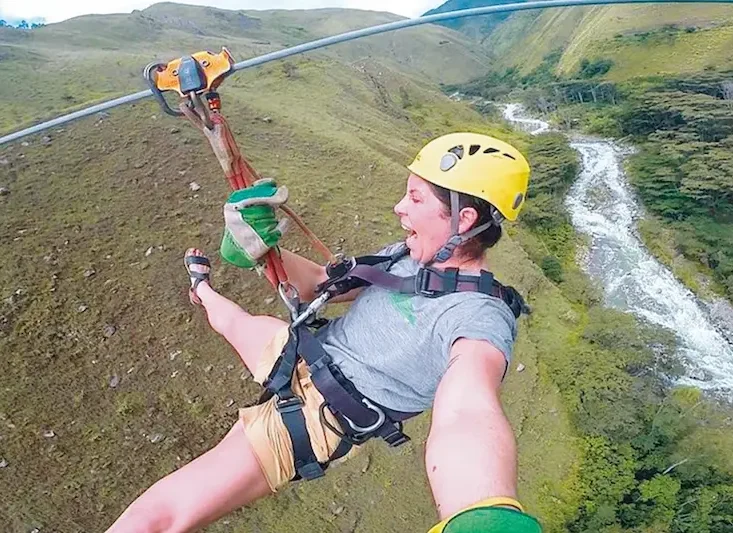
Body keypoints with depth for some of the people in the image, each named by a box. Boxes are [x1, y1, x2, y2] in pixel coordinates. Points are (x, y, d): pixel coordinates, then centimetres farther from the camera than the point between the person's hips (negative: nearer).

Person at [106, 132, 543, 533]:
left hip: (309, 417, -7)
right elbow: (321, 283, 6)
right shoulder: (406, 256, -3)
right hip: (295, 353, 7)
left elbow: (468, 412, -47)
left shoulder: (479, 318, -27)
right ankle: (204, 289, 60)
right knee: (230, 318, 31)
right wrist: (259, 246, -9)